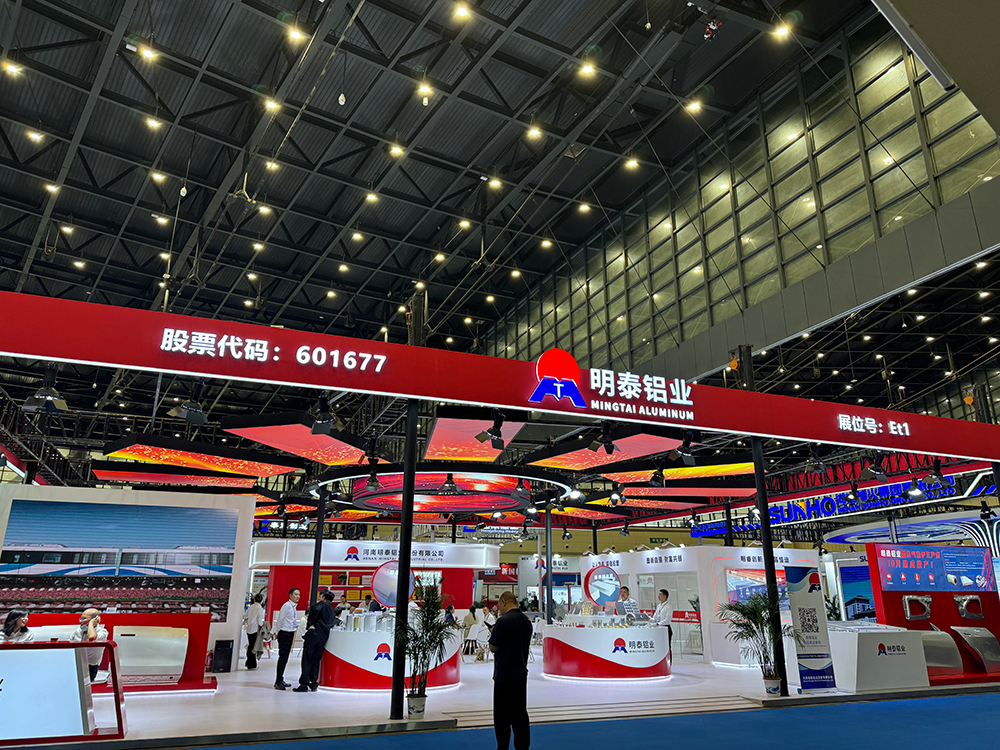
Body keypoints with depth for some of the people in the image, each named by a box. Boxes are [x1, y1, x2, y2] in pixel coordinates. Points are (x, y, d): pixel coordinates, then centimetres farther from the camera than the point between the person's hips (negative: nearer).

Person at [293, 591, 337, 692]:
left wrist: (310, 621, -7)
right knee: (316, 659, 14)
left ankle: (304, 684, -4)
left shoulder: (322, 604, 0)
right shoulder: (332, 611, 23)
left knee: (307, 658, -3)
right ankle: (314, 683, 12)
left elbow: (316, 609, -21)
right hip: (324, 636, 7)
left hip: (314, 632, -7)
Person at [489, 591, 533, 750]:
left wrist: (493, 634, 5)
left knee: (502, 715, 3)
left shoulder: (504, 621, -18)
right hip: (521, 673, 7)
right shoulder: (526, 620, 7)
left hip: (504, 676, -7)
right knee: (520, 713, 13)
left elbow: (493, 647, -15)